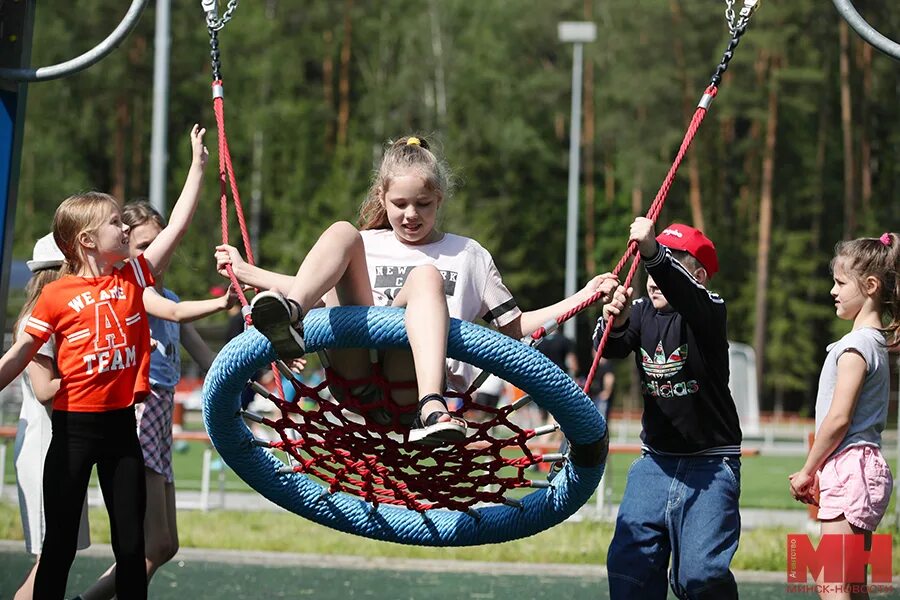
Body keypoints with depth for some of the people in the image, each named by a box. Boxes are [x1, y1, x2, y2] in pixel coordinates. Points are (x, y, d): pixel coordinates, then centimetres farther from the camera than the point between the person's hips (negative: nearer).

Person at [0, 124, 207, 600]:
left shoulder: (134, 277, 4)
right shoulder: (56, 296, -7)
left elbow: (177, 225, 6)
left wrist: (198, 164, 7)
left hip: (122, 423, 4)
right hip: (74, 426, -4)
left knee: (131, 544, 6)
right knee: (60, 544, 2)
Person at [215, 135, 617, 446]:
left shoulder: (468, 255, 25)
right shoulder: (366, 245, 29)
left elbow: (512, 328, 23)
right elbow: (325, 291, 39)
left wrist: (580, 299, 14)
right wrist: (246, 272, 34)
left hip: (413, 383, -1)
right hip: (355, 376, 2)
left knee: (425, 276, -31)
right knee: (341, 231, -11)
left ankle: (431, 410, -53)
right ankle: (290, 322, -44)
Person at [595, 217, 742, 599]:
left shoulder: (709, 311, -11)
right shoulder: (642, 311, 5)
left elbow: (683, 293, -34)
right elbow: (610, 349, -11)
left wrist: (653, 253, -52)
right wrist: (613, 325, -34)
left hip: (710, 466, -5)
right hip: (655, 462, 5)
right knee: (628, 565, 0)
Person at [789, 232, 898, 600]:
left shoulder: (856, 345, -13)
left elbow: (839, 418, -18)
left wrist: (807, 471, -8)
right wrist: (817, 472, 17)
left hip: (850, 468, -10)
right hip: (861, 467, 10)